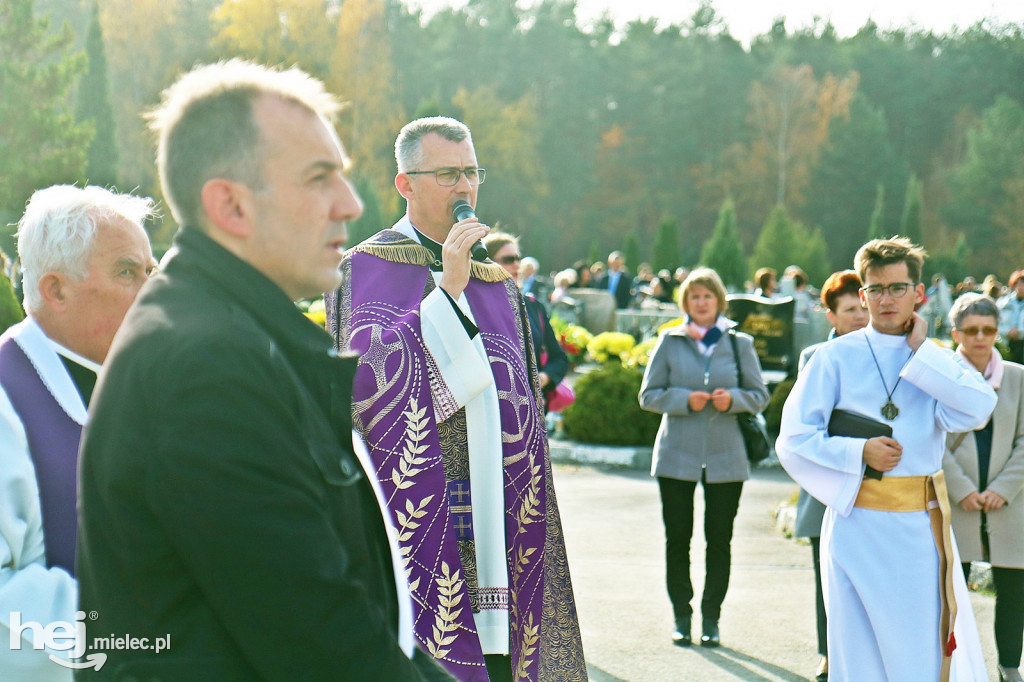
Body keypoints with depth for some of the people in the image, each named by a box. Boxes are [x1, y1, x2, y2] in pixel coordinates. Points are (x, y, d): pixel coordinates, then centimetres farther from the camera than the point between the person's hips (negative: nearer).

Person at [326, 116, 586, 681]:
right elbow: (364, 377, -15)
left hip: (496, 519, 5)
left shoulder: (497, 282, 16)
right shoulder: (364, 269, 1)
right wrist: (446, 289, -16)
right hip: (417, 517, -4)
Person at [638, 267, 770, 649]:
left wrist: (733, 399, -13)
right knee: (677, 538, 3)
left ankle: (711, 619, 14)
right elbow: (648, 395, 2)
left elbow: (760, 396, 7)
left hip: (725, 456, 0)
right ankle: (681, 617, 15)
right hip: (677, 455, 0)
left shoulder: (739, 343, 5)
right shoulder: (670, 341, 3)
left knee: (720, 540, 4)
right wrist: (685, 400, -15)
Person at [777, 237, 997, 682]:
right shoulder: (836, 357, 0)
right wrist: (858, 453, -15)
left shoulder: (937, 360, 8)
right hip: (858, 524, -2)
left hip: (921, 527, 2)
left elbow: (976, 410, -13)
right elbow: (793, 440, -3)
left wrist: (921, 352, -7)